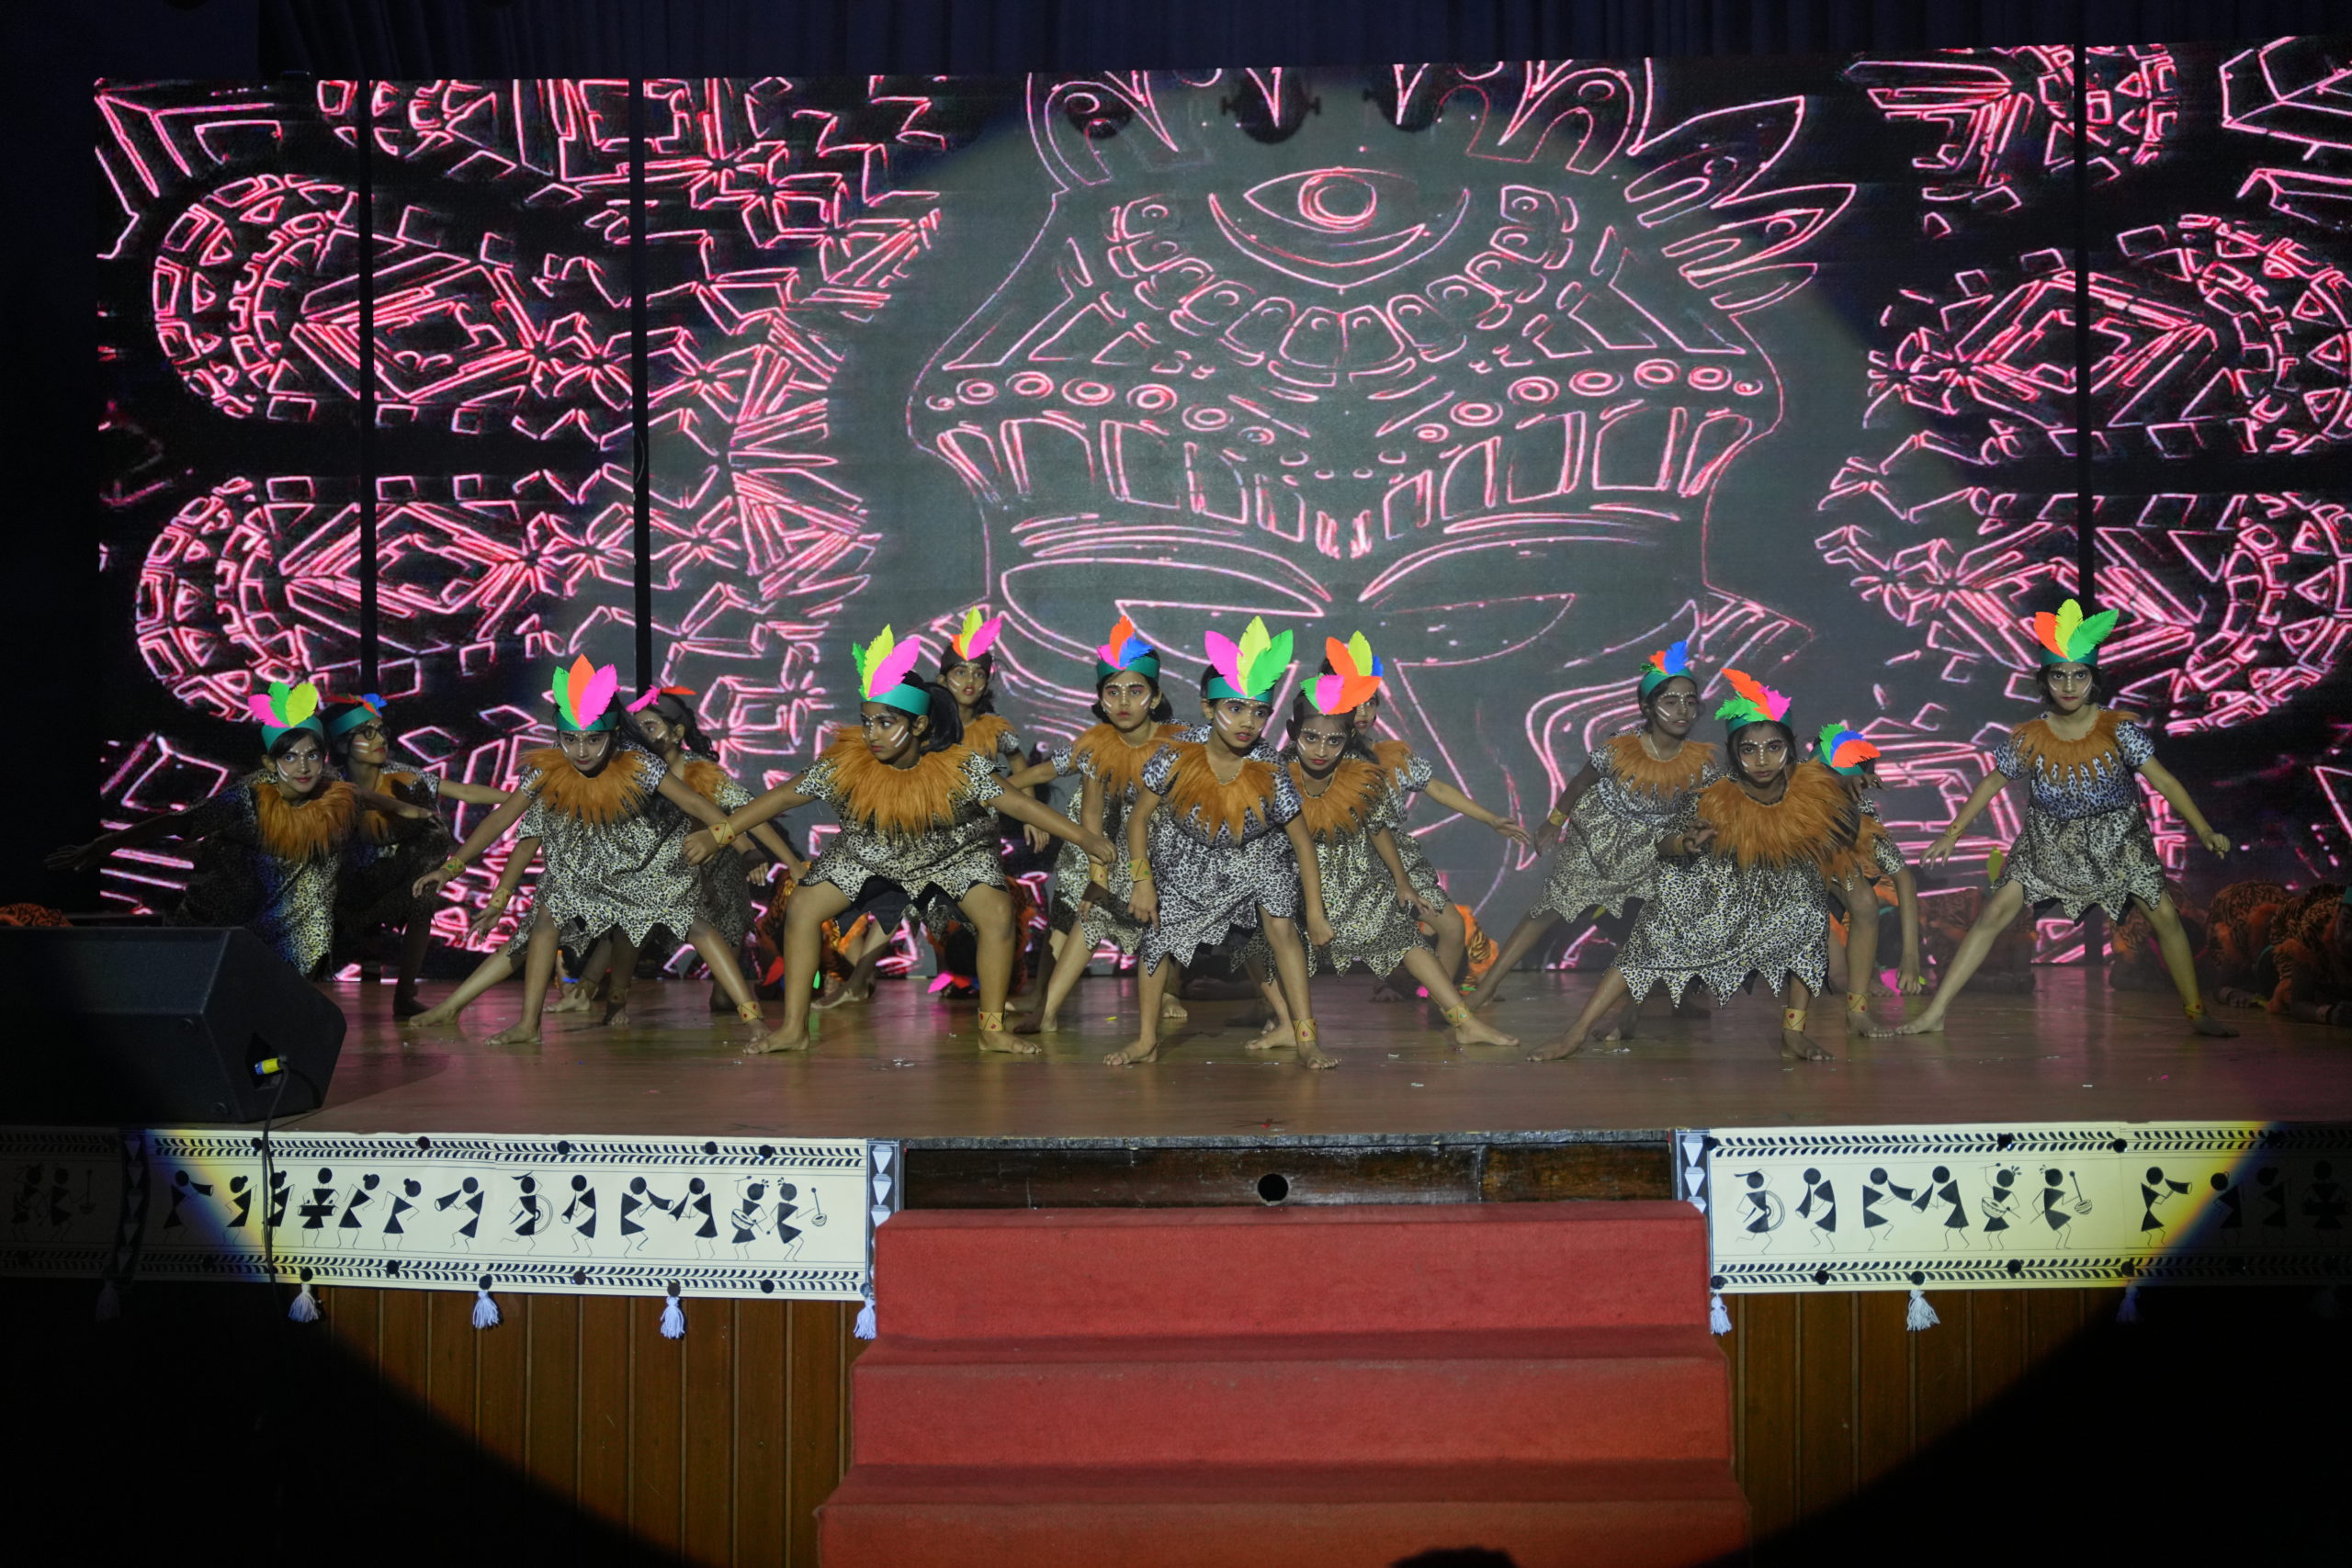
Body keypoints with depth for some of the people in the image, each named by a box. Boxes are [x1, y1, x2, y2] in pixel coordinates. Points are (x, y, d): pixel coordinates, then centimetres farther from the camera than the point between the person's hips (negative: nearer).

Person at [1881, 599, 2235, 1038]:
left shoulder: (2118, 730, -17)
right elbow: (1992, 783, 0)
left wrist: (2204, 830, -19)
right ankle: (1934, 1013, -8)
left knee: (2165, 917, -4)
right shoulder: (2029, 739, -15)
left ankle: (2197, 1013, 17)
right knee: (1994, 914, -9)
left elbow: (2163, 780, -13)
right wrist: (1953, 833, 3)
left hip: (2117, 837, 0)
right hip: (2048, 842, 0)